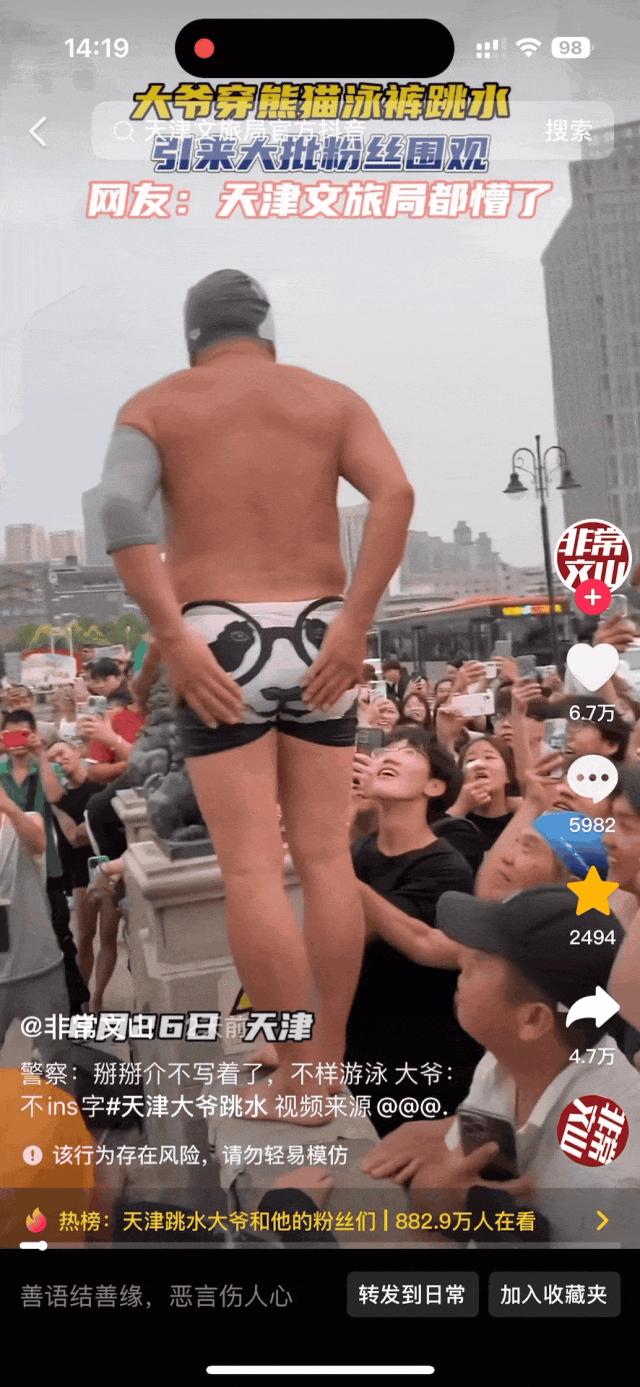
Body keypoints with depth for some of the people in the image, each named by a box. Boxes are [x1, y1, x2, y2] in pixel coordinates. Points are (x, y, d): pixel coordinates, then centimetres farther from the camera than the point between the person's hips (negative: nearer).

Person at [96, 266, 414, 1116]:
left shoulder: (154, 406, 9)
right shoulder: (331, 399, 13)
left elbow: (119, 506, -12)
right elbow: (395, 493, -7)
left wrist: (174, 639, -15)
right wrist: (353, 624, -10)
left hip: (218, 646, -2)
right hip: (317, 644, 2)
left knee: (252, 872, 0)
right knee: (327, 859, 7)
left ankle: (297, 1077, 3)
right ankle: (329, 1064, 14)